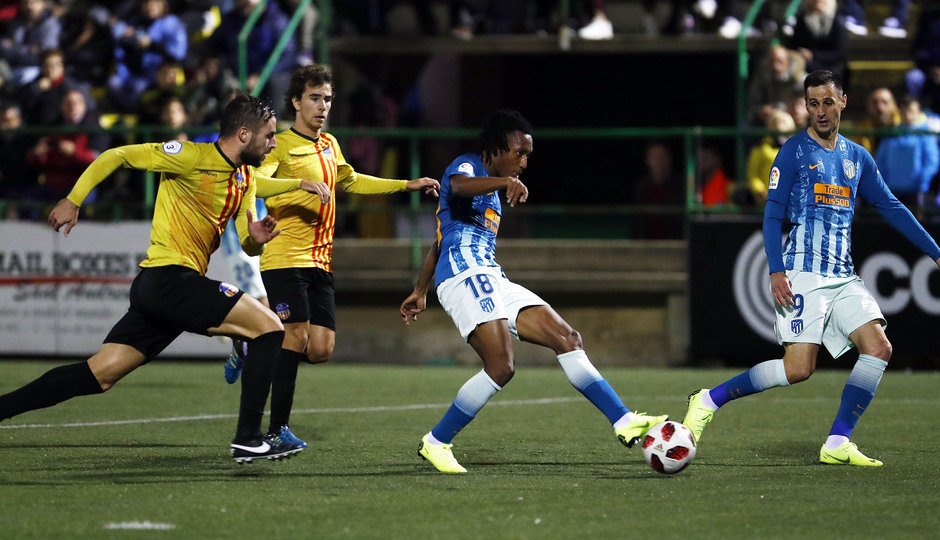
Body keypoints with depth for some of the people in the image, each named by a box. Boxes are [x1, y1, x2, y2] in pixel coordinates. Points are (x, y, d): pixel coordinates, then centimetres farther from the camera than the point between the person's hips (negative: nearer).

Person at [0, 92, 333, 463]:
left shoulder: (247, 178, 14)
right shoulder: (192, 157, -11)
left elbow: (246, 246, 16)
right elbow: (116, 155, -6)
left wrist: (255, 238, -8)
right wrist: (73, 201, -7)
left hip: (156, 292, 9)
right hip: (169, 276, -9)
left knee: (99, 376, 4)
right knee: (269, 327, -9)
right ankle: (248, 438, -10)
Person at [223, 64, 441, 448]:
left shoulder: (330, 146, 17)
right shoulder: (281, 146, -7)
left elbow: (350, 181, 36)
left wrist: (406, 185, 37)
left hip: (319, 261, 7)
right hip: (285, 257, -7)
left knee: (320, 350, -1)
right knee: (296, 335, -16)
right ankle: (278, 429, -11)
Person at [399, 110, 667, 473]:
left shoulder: (491, 191, 30)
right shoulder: (467, 166, 1)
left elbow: (441, 243, 36)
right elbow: (459, 186, -27)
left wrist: (420, 291, 39)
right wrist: (506, 181, -44)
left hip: (493, 280, 10)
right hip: (466, 276, -10)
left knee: (567, 339, -2)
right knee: (501, 367, -23)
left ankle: (624, 423, -6)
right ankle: (435, 443, -11)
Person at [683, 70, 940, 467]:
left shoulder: (857, 157, 16)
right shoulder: (794, 152, -1)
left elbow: (890, 207, 22)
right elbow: (772, 215, -4)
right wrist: (776, 272, -15)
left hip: (843, 276, 6)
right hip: (803, 272, -6)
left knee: (879, 347, -11)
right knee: (798, 368, -16)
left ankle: (837, 445, -8)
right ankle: (709, 400, -2)